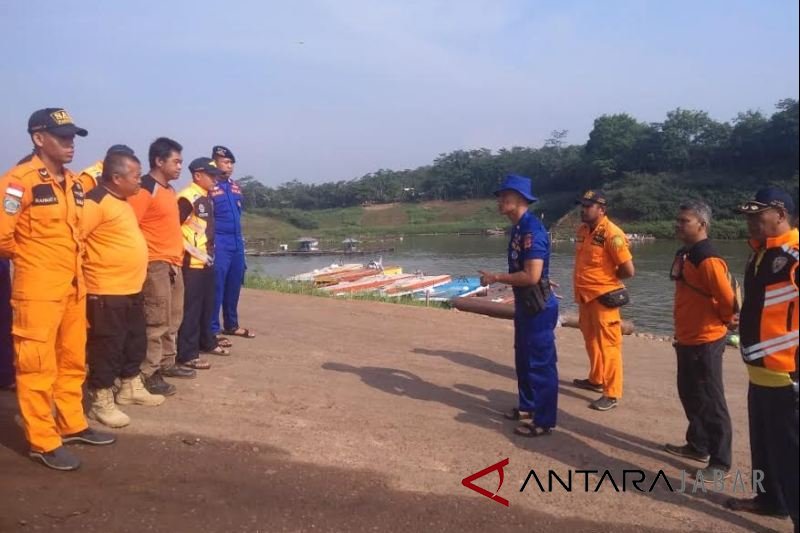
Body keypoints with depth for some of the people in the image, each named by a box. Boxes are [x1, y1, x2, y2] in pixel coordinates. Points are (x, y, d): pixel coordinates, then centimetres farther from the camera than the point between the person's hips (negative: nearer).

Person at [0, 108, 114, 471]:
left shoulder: (73, 183, 12)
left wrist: (69, 263, 14)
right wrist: (30, 259, 1)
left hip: (74, 286, 8)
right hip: (38, 289, -8)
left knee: (73, 361, 16)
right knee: (38, 366, 1)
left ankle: (72, 425, 30)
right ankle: (43, 442, 11)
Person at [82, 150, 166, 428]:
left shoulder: (123, 201, 14)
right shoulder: (96, 202, -17)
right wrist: (87, 269, -15)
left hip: (132, 289, 10)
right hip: (106, 292, -10)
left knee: (136, 342, 20)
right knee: (107, 347, 0)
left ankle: (131, 388, 36)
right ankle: (102, 403, 12)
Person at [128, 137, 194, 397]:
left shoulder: (169, 190, 16)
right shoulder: (144, 189, -13)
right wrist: (145, 259, -17)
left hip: (173, 263, 9)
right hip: (155, 265, -9)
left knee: (173, 319, 16)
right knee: (156, 321, -6)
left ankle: (167, 363, 28)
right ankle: (148, 373, 2)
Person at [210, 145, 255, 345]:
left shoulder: (235, 186, 13)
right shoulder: (209, 187, -10)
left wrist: (239, 238, 17)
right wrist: (211, 241, -14)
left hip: (237, 242, 8)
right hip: (219, 243, -7)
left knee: (234, 286, 14)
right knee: (216, 288, -4)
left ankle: (231, 325, 27)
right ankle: (213, 331, 3)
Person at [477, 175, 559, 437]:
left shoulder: (532, 230, -23)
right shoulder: (518, 228, 9)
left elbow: (531, 276, -28)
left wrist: (496, 278, -19)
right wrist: (497, 278, 6)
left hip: (539, 307, -10)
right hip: (524, 304, 10)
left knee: (541, 363, 0)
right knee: (524, 358, 21)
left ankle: (544, 421, 12)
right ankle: (528, 406, 36)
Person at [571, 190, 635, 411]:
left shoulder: (611, 234, -19)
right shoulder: (582, 230, 6)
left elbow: (628, 270, -19)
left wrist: (608, 278, -3)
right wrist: (580, 286, 12)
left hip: (603, 297, -8)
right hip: (585, 296, 8)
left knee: (608, 345, -1)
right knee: (592, 341, 21)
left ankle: (612, 394, 7)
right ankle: (596, 380, 37)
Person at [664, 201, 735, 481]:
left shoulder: (708, 259, -22)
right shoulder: (685, 254, 9)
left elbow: (728, 299, -23)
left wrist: (723, 322, -4)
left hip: (706, 342, -10)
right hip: (687, 339, 10)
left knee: (711, 402, 0)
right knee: (690, 396, 19)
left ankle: (720, 462, 12)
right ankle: (698, 445, 34)